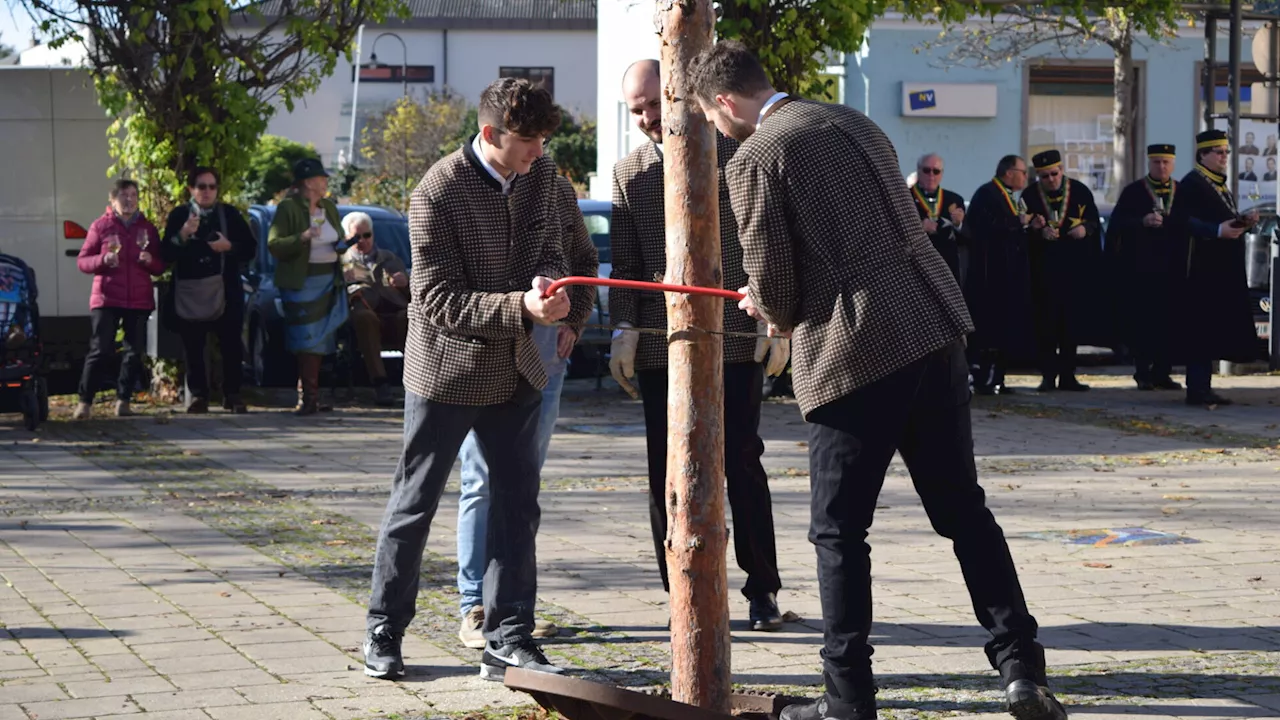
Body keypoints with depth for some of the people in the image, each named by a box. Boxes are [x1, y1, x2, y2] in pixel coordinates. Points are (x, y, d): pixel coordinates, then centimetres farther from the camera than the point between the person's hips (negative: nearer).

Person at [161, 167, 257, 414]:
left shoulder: (230, 214, 6)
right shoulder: (179, 215, 4)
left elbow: (250, 249, 6)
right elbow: (166, 254, -1)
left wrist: (230, 247, -12)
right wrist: (183, 235, -17)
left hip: (224, 291, 0)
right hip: (189, 292, 0)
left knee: (231, 346, 1)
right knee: (193, 347, 1)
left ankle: (232, 395, 9)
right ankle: (197, 396, 8)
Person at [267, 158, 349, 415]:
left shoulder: (329, 207, 14)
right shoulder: (288, 208, -7)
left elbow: (338, 237, 27)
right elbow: (273, 245, -13)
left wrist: (341, 245, 4)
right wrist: (302, 238, -27)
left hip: (328, 281, 6)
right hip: (301, 283, -6)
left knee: (319, 340, 5)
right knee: (307, 340, -9)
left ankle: (309, 396, 10)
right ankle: (309, 397, -7)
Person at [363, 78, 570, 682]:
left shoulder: (540, 174, -2)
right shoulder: (436, 194, -21)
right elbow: (438, 301, -22)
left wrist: (548, 280, -15)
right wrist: (521, 307, -33)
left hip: (514, 370, 6)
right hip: (447, 369, -6)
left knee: (516, 505, 5)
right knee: (413, 505, 6)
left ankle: (509, 642, 10)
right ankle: (383, 633, 19)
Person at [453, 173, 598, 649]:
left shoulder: (559, 190, 11)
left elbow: (585, 260, 21)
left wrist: (574, 321, 8)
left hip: (546, 347, 5)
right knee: (482, 481, -2)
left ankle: (518, 604, 16)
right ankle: (474, 609, 3)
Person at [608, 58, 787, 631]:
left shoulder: (737, 156, 4)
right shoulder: (629, 173, 11)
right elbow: (624, 263, 9)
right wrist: (624, 330, -3)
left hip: (736, 337, -2)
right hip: (660, 345, 2)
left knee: (742, 463, 0)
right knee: (668, 472, 1)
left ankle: (762, 588, 11)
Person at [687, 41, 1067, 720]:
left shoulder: (753, 160, -8)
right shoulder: (855, 123, 15)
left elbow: (773, 283, -7)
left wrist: (780, 316, 18)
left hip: (852, 354, -7)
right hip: (935, 328, 7)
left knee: (839, 531, 5)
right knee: (963, 509, 13)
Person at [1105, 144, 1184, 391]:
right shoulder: (1133, 192, 7)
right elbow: (1117, 224, -3)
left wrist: (1166, 222, -8)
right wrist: (1143, 221, -17)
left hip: (1173, 269, 2)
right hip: (1140, 269, -2)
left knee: (1170, 321, 0)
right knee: (1142, 321, -4)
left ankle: (1162, 372, 7)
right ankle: (1143, 374, 2)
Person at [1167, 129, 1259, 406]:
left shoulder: (1220, 185, 21)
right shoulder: (1191, 183, -10)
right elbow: (1180, 222, -20)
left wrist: (1243, 221, 8)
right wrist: (1217, 231, -27)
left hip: (1224, 269, 10)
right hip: (1204, 270, -10)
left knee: (1215, 329, 10)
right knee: (1202, 328, -10)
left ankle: (1201, 387, 15)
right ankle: (1198, 388, -9)